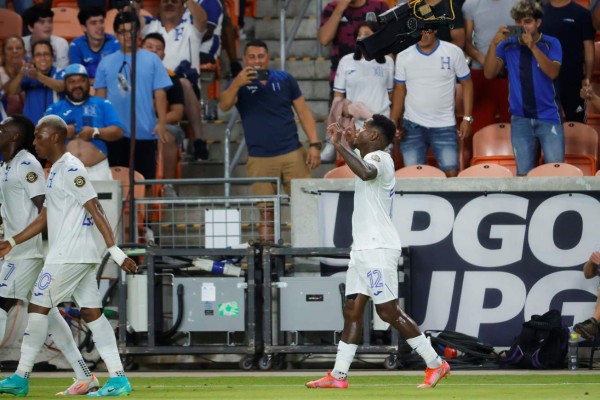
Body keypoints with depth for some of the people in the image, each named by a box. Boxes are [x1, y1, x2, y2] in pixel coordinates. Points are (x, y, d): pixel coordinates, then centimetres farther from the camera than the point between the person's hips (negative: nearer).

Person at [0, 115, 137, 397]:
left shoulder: (71, 169, -12)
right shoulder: (56, 172, 19)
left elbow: (96, 211, -18)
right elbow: (43, 219, 24)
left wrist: (115, 251, -22)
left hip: (69, 255, -10)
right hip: (80, 257, 10)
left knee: (38, 308, -5)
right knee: (91, 313, 5)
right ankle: (118, 378, 1)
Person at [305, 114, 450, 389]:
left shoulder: (379, 157, -11)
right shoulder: (372, 160, 20)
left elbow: (366, 172, -37)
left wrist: (342, 146, -26)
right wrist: (347, 146, 36)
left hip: (378, 249, -10)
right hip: (363, 250, 10)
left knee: (388, 310, -10)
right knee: (352, 310, 6)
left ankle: (435, 364, -6)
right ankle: (338, 375, 5)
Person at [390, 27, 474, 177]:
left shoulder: (453, 52, -1)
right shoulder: (403, 57, 3)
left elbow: (466, 84, 5)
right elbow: (399, 90, 9)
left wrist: (467, 118, -1)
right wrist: (393, 123, -2)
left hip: (445, 126, -1)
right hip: (412, 126, 1)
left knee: (451, 173, -9)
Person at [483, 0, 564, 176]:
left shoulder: (551, 44, 1)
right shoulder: (507, 46, 4)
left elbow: (553, 72, -15)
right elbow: (489, 73, -6)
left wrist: (533, 46, -25)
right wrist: (494, 44, -18)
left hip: (548, 117, -1)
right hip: (521, 120, 1)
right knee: (524, 174, 2)